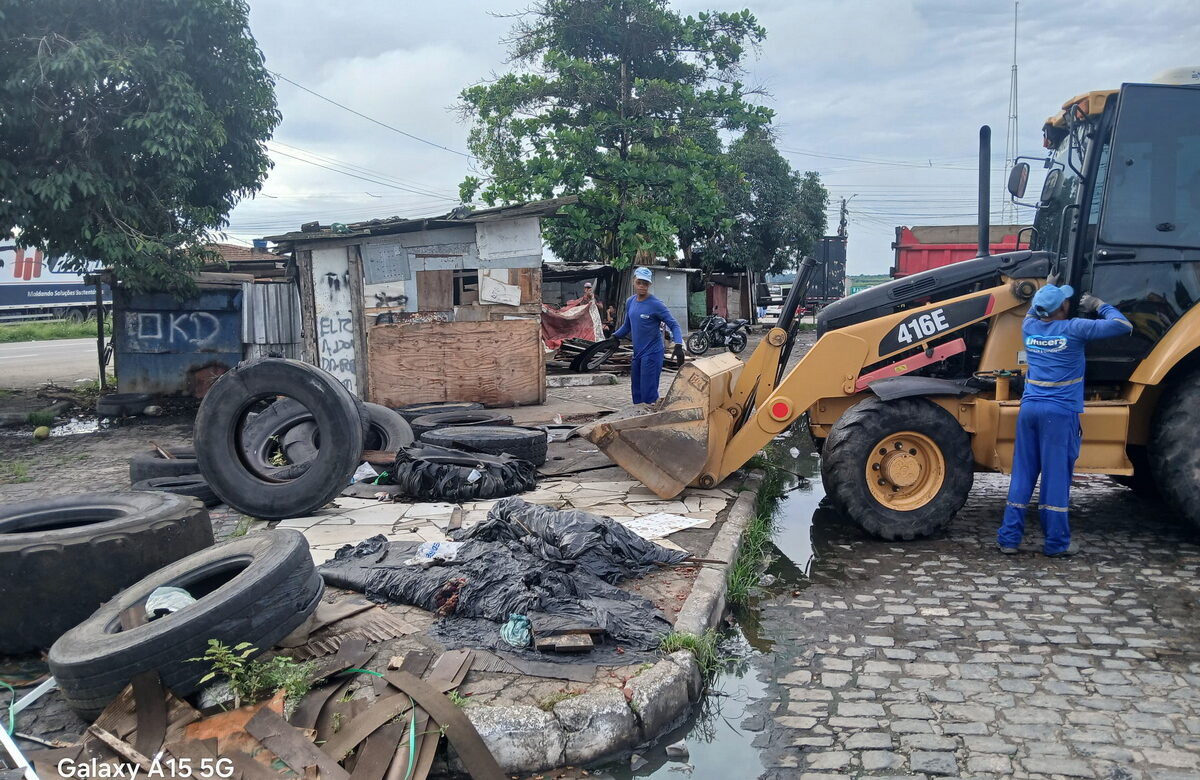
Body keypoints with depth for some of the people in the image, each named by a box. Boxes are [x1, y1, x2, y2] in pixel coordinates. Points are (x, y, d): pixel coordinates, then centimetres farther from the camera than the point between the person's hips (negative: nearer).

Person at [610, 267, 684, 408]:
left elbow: (673, 325, -14)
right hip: (637, 354, 7)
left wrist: (678, 346, -27)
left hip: (652, 354, -7)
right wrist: (614, 337, 15)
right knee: (637, 395, 14)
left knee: (649, 396, -11)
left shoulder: (656, 305, -13)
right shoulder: (630, 302, 8)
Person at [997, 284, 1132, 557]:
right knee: (1056, 476, 1)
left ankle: (1009, 539, 9)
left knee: (1022, 474, 8)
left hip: (1029, 408, 5)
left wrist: (1047, 289, 37)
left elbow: (1034, 308, 33)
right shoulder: (1073, 329, -8)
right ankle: (1056, 543, 7)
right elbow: (1122, 326, -4)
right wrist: (1099, 305, 9)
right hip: (1060, 412, -5)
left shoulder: (1029, 326, 7)